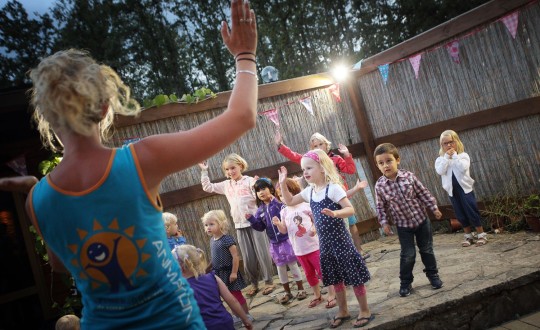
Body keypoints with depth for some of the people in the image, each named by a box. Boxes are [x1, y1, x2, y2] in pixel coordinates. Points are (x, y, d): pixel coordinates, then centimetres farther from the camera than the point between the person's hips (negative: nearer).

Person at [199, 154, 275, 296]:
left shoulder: (249, 180, -4)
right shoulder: (226, 185, 11)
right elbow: (207, 187, 17)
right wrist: (204, 171, 11)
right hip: (240, 226, 5)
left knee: (262, 253, 0)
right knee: (248, 257, 8)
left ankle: (269, 281, 11)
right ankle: (254, 283, 21)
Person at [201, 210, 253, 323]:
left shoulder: (227, 239, -20)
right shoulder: (212, 240, 4)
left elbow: (235, 256, -21)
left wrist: (234, 272, -21)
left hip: (228, 272, -7)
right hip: (218, 273, 7)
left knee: (237, 294, 4)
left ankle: (247, 315, 19)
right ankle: (238, 316, 29)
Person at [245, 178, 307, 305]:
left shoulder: (280, 202, -14)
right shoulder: (260, 210, 4)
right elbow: (260, 227, 6)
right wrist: (251, 219, -7)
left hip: (286, 239, -6)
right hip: (274, 243, 6)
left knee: (292, 265, 7)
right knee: (280, 268, 14)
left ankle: (301, 289, 23)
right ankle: (287, 292, 29)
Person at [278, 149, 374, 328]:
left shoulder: (333, 188, -15)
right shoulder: (309, 191, 5)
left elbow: (350, 209, -20)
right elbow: (289, 202, 16)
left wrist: (335, 213, -38)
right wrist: (283, 184, 4)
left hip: (339, 239, -7)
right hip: (325, 242, 7)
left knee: (353, 276, 3)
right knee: (336, 278, 17)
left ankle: (365, 311, 17)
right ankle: (343, 311, 32)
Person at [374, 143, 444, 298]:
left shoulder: (409, 176, -14)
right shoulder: (379, 185, -14)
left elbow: (423, 193, -3)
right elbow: (381, 207, -3)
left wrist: (434, 208, -1)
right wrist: (384, 222, -7)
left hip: (421, 219, 1)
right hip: (403, 225, -1)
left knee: (426, 250, 14)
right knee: (407, 255, 3)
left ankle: (432, 274, 34)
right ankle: (405, 282, 20)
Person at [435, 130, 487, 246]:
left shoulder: (463, 155, -3)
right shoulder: (440, 159, 3)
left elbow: (463, 168, -20)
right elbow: (440, 171, -15)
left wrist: (454, 156, -16)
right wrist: (447, 157, -15)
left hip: (464, 188, -2)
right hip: (452, 190, 3)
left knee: (472, 211, 0)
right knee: (461, 214, 10)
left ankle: (481, 235, 12)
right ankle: (468, 236, 22)